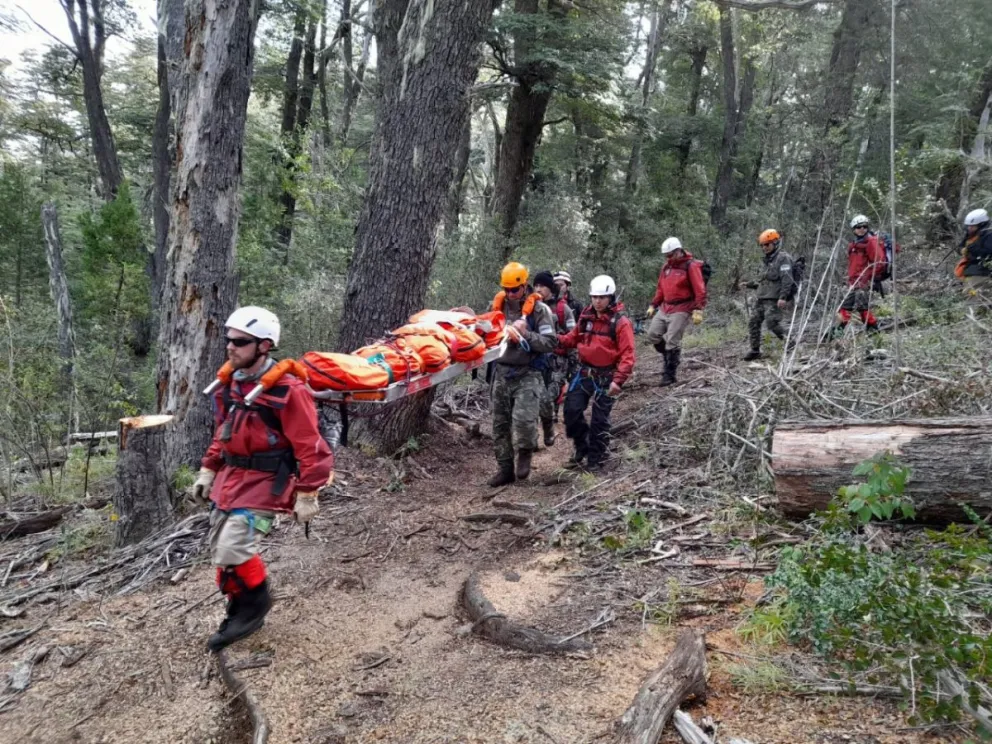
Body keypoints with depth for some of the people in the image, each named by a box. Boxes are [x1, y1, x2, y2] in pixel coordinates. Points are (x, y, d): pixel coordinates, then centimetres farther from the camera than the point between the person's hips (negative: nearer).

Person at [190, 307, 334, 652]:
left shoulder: (287, 390, -20)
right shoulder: (231, 385, 5)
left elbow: (309, 446, -17)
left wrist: (307, 495, -16)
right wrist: (208, 470, 16)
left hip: (264, 482, -8)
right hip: (230, 478, 8)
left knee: (233, 548, -16)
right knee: (219, 548, 13)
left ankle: (257, 601, 12)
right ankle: (242, 609, 32)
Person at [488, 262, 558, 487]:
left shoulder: (539, 309, -7)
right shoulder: (497, 305, 6)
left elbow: (551, 342, -11)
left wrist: (525, 334, -21)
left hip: (528, 373, -5)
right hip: (502, 372, 5)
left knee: (523, 418, -21)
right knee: (500, 423, 8)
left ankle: (525, 453, 8)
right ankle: (505, 468, 20)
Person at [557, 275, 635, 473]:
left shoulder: (621, 322, -11)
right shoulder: (586, 317, 4)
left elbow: (627, 355, -15)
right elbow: (574, 337, 14)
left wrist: (618, 380, -25)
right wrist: (558, 340, -8)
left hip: (605, 377, -4)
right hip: (584, 372, 5)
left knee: (599, 420, 4)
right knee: (572, 410, 1)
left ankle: (595, 458, 19)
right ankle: (582, 447, 24)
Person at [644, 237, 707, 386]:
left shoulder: (690, 266, -8)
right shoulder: (666, 266, 13)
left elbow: (700, 290, -12)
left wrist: (698, 310, -20)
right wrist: (653, 305, 17)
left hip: (682, 310, -8)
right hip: (665, 308, 8)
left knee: (672, 341, -9)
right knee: (653, 334, 3)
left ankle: (669, 375, 0)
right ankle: (670, 357, 22)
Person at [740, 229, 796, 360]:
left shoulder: (783, 258, -7)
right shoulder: (769, 260, 22)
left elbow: (787, 279, -18)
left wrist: (783, 297, -28)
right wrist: (749, 285, 17)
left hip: (774, 300, -9)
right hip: (762, 299, 9)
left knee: (772, 323, -20)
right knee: (753, 322, 6)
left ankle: (789, 343, -6)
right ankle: (755, 350, 13)